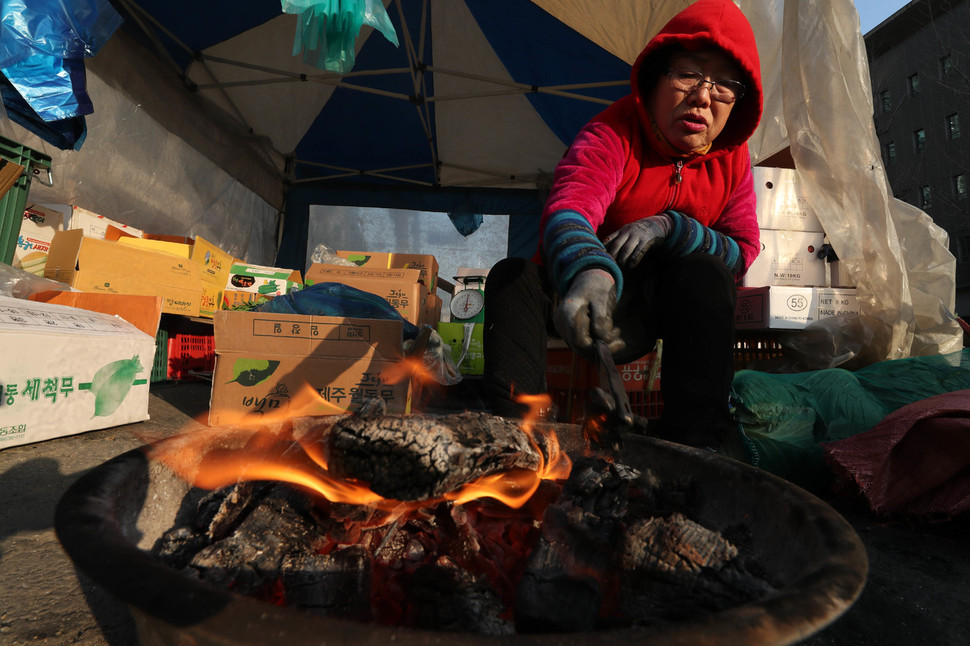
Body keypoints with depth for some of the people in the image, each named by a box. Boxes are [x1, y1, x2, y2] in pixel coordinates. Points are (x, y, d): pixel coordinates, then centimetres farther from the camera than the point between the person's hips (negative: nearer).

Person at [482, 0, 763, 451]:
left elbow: (743, 251, -3)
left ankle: (692, 444, -24)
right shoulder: (613, 134, -18)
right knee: (511, 276, -28)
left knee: (705, 273, -28)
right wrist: (587, 271, -62)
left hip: (666, 308, 3)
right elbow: (568, 208, -39)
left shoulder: (731, 157, -2)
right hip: (586, 292, -2)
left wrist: (671, 228, -22)